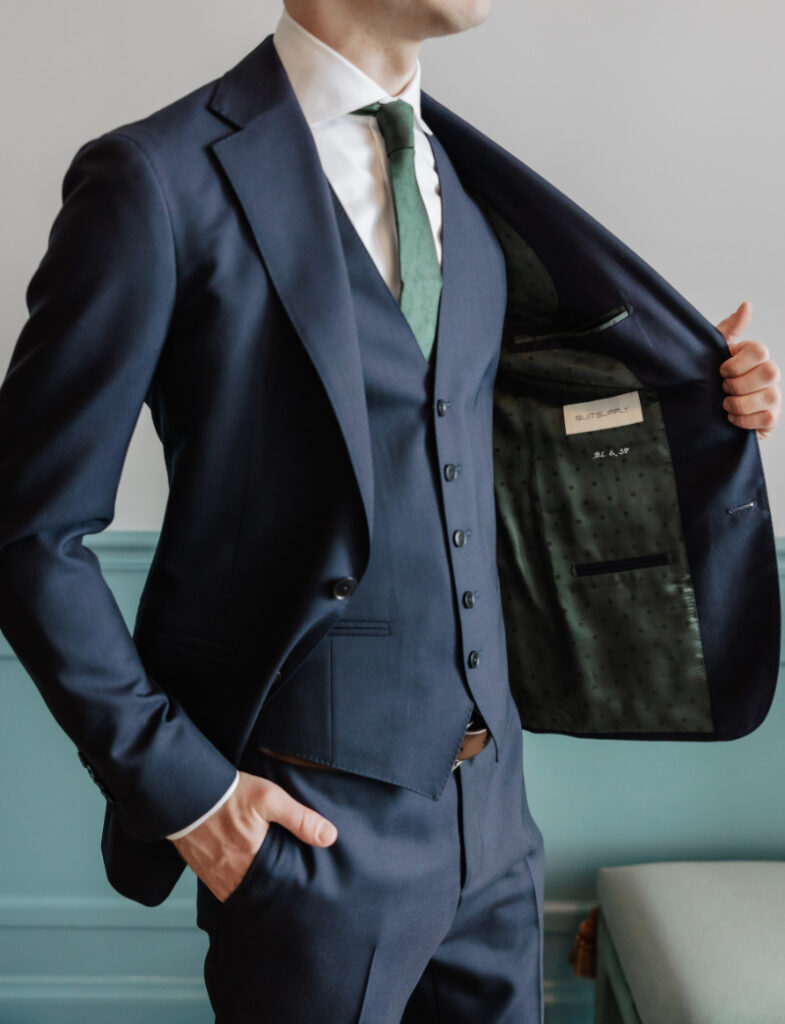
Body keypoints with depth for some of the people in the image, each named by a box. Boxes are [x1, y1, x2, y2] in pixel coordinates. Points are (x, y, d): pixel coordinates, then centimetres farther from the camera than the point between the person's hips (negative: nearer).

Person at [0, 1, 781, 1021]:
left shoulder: (472, 177, 8)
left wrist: (703, 397, 6)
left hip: (490, 791, 6)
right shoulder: (157, 179, -13)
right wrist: (176, 784, -13)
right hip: (310, 819, -6)